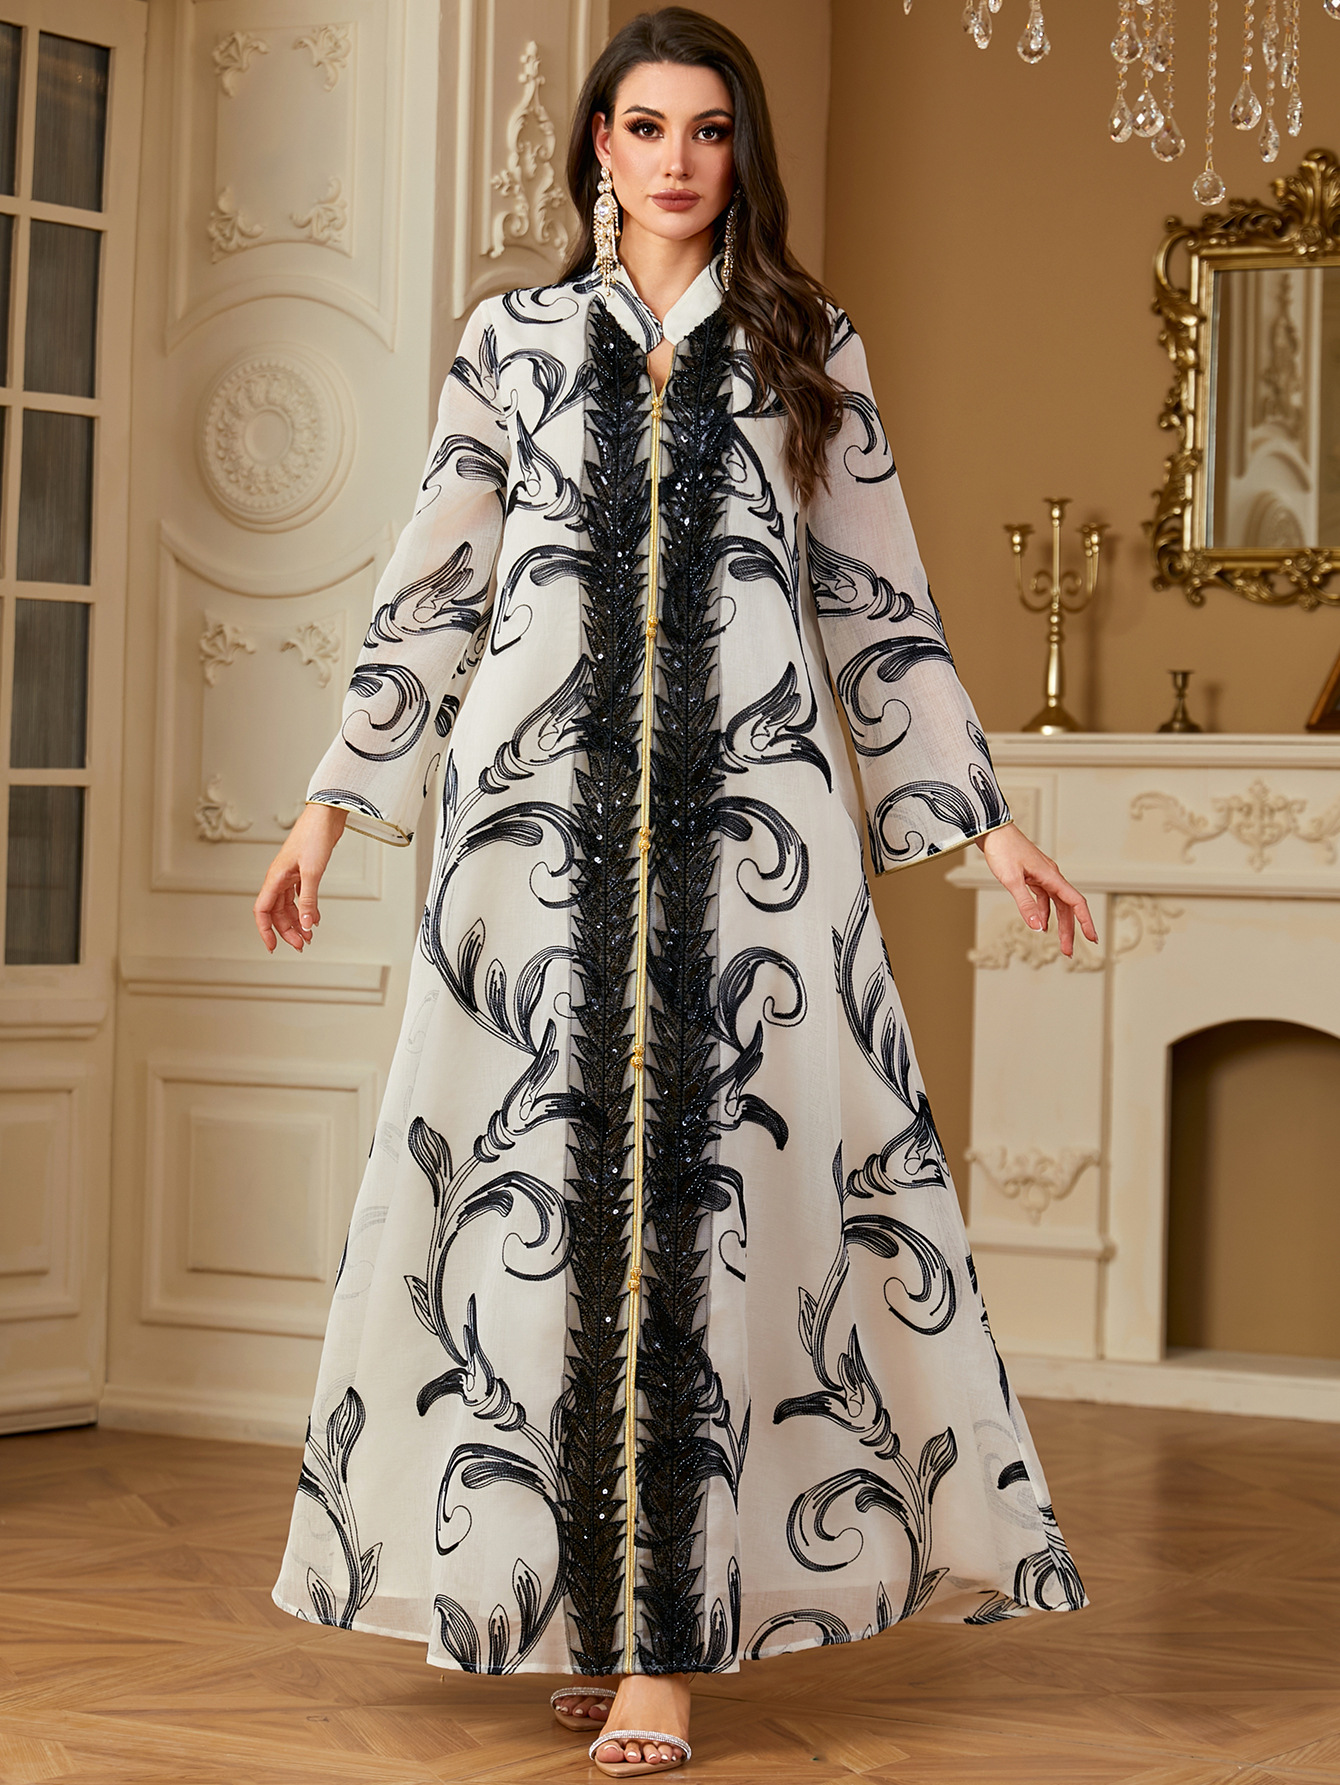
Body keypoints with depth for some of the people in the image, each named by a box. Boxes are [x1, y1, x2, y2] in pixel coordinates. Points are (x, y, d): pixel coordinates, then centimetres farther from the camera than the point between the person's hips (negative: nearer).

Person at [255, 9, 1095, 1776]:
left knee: (706, 1182, -7)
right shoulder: (515, 341, 14)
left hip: (749, 815, -1)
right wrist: (337, 801, 6)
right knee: (541, 1181, -3)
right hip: (542, 811, 1)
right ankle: (568, 1601, 7)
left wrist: (986, 819, 10)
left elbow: (879, 606, 14)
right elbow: (433, 590, 13)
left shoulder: (807, 352, 14)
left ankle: (664, 1636, -5)